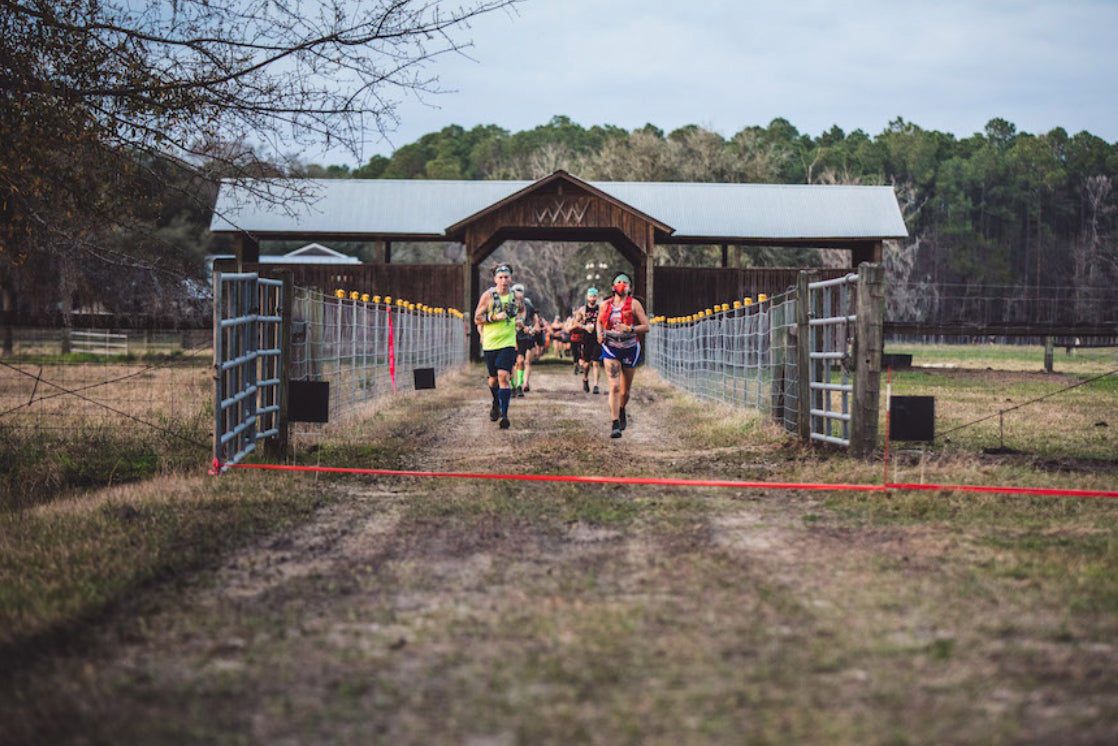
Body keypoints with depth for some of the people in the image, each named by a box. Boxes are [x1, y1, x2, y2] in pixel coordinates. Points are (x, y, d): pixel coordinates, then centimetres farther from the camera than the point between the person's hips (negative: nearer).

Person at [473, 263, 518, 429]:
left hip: (508, 342, 0)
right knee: (494, 378, 14)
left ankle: (504, 415, -17)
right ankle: (496, 405, 42)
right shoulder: (488, 296, -6)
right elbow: (477, 318, -4)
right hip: (490, 343, 0)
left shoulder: (514, 295, 3)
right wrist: (494, 317, -17)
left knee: (504, 376, -15)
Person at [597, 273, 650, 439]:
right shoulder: (605, 305, 7)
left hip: (630, 349, 0)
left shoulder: (634, 304, -1)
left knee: (625, 390, 10)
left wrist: (630, 329, -21)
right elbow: (599, 322, 27)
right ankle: (615, 424, -17)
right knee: (614, 387, -15)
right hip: (610, 350, 0)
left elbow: (646, 327, -5)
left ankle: (621, 412, 42)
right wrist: (600, 334, 6)